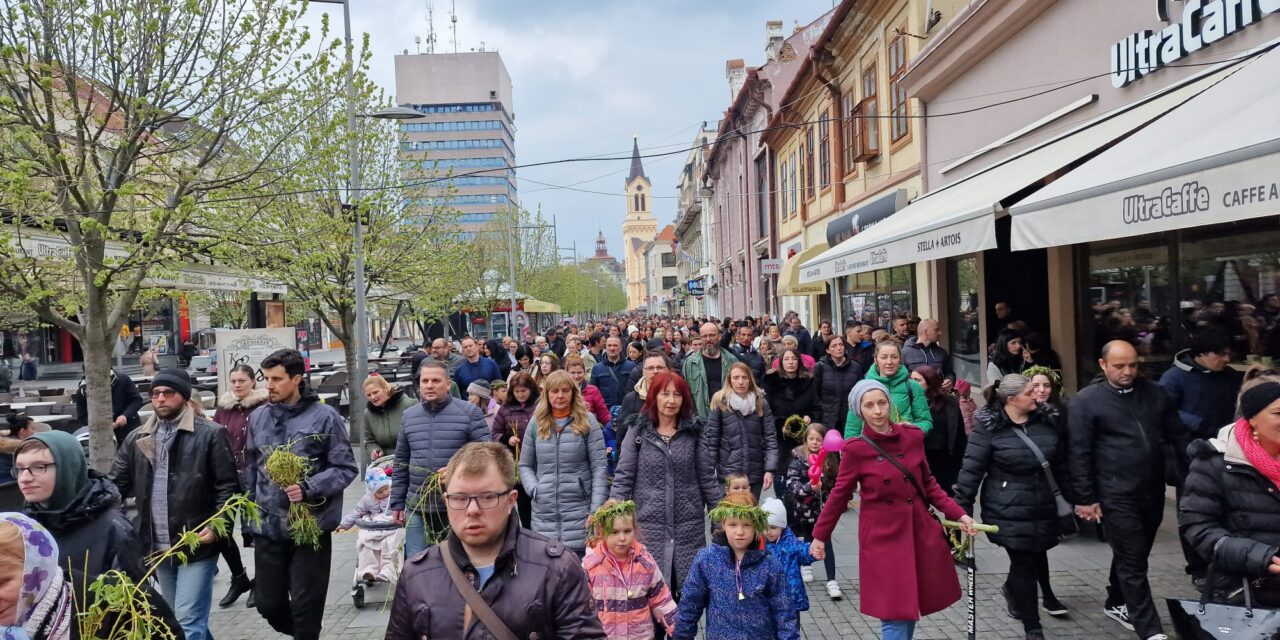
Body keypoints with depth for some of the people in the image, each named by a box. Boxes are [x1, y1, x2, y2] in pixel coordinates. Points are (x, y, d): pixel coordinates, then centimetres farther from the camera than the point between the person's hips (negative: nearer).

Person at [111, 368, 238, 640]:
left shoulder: (210, 434, -7)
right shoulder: (137, 439, 9)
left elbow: (228, 487, -8)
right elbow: (116, 484, 10)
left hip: (197, 543, -6)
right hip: (158, 546, 6)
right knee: (178, 618, 19)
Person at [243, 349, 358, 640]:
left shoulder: (324, 416, -8)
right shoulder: (257, 417, 6)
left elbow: (346, 468, -8)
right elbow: (251, 470, 16)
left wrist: (309, 489, -21)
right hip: (267, 527, 5)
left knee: (306, 607, 4)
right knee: (268, 603, 14)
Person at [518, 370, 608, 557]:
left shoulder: (587, 421, 1)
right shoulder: (536, 422, 9)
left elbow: (599, 467, -3)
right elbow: (525, 465, 14)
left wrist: (596, 510, -10)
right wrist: (535, 490, -4)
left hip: (579, 513, -2)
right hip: (544, 514, 3)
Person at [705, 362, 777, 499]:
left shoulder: (761, 403, 2)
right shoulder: (720, 403, -4)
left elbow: (770, 438, 0)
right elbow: (711, 439, -3)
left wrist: (770, 469, -8)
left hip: (755, 473, 2)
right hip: (728, 472, -2)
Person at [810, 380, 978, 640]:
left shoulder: (913, 436, -1)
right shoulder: (855, 449, -11)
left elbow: (928, 483, 10)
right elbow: (840, 495, -1)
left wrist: (957, 513, 2)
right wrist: (820, 535, 3)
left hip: (920, 530, 4)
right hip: (882, 536, -4)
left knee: (910, 605, 13)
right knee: (894, 611, -2)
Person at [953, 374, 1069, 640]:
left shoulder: (1046, 420, 3)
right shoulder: (989, 427, -13)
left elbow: (1061, 462, 12)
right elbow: (972, 469, -13)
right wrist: (962, 508, -14)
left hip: (1043, 507, 5)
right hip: (1009, 511, -5)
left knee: (1036, 556, 19)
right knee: (1024, 564, -1)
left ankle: (1012, 588, 51)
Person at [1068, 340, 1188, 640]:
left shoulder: (1155, 394, 6)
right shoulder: (1085, 401, -9)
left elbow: (1178, 437, 12)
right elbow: (1080, 454, -9)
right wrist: (1085, 498, -10)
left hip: (1153, 492, 5)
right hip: (1116, 496, -5)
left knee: (1134, 556, 19)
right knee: (1132, 563, -1)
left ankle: (1116, 604, 38)